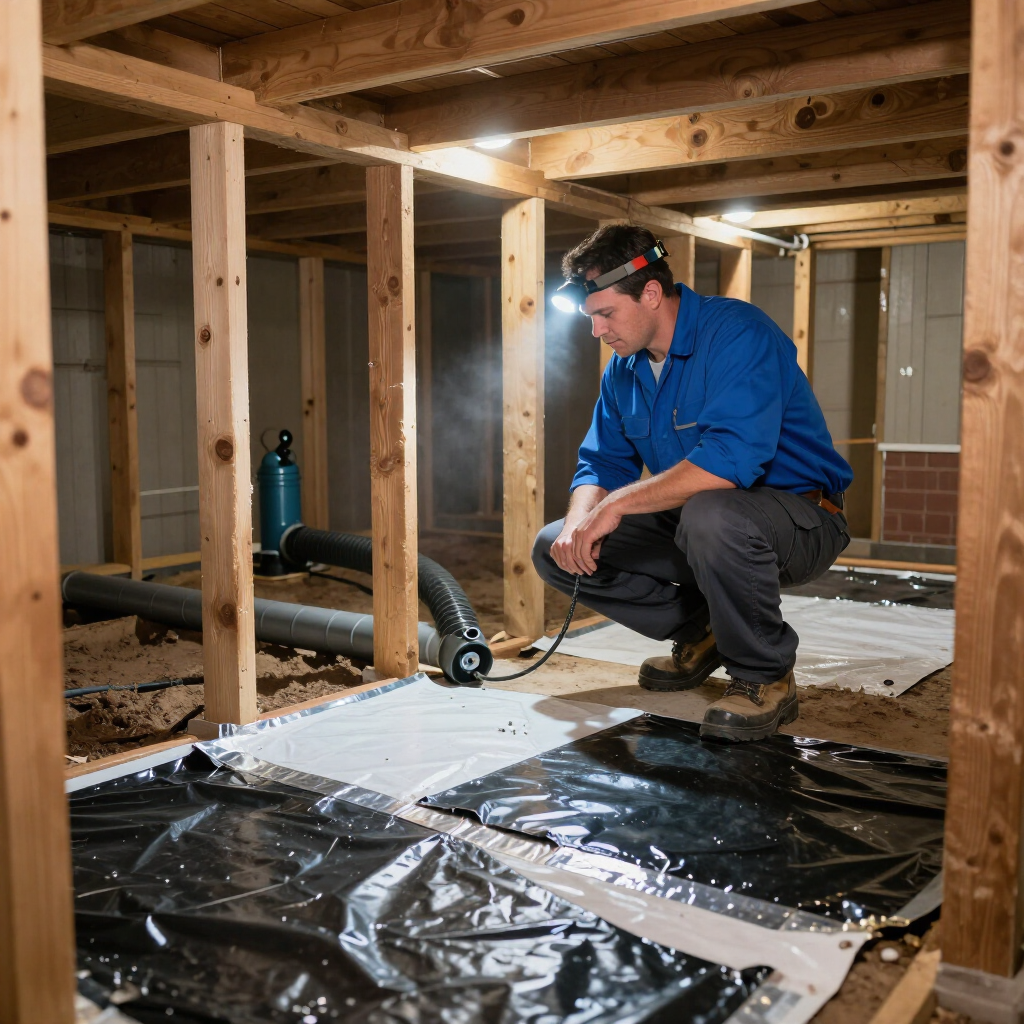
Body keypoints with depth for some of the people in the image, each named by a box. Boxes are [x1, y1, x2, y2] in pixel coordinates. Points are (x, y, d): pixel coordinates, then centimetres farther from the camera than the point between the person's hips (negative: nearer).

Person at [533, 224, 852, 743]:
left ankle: (765, 676, -16)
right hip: (687, 523, 8)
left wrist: (619, 502, -32)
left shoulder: (736, 332, -22)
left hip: (799, 518, -7)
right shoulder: (623, 368, 4)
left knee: (710, 514, -42)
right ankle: (699, 633, 11)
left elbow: (733, 457, -36)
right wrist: (580, 522, -15)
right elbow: (602, 463, 8)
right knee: (554, 550, -3)